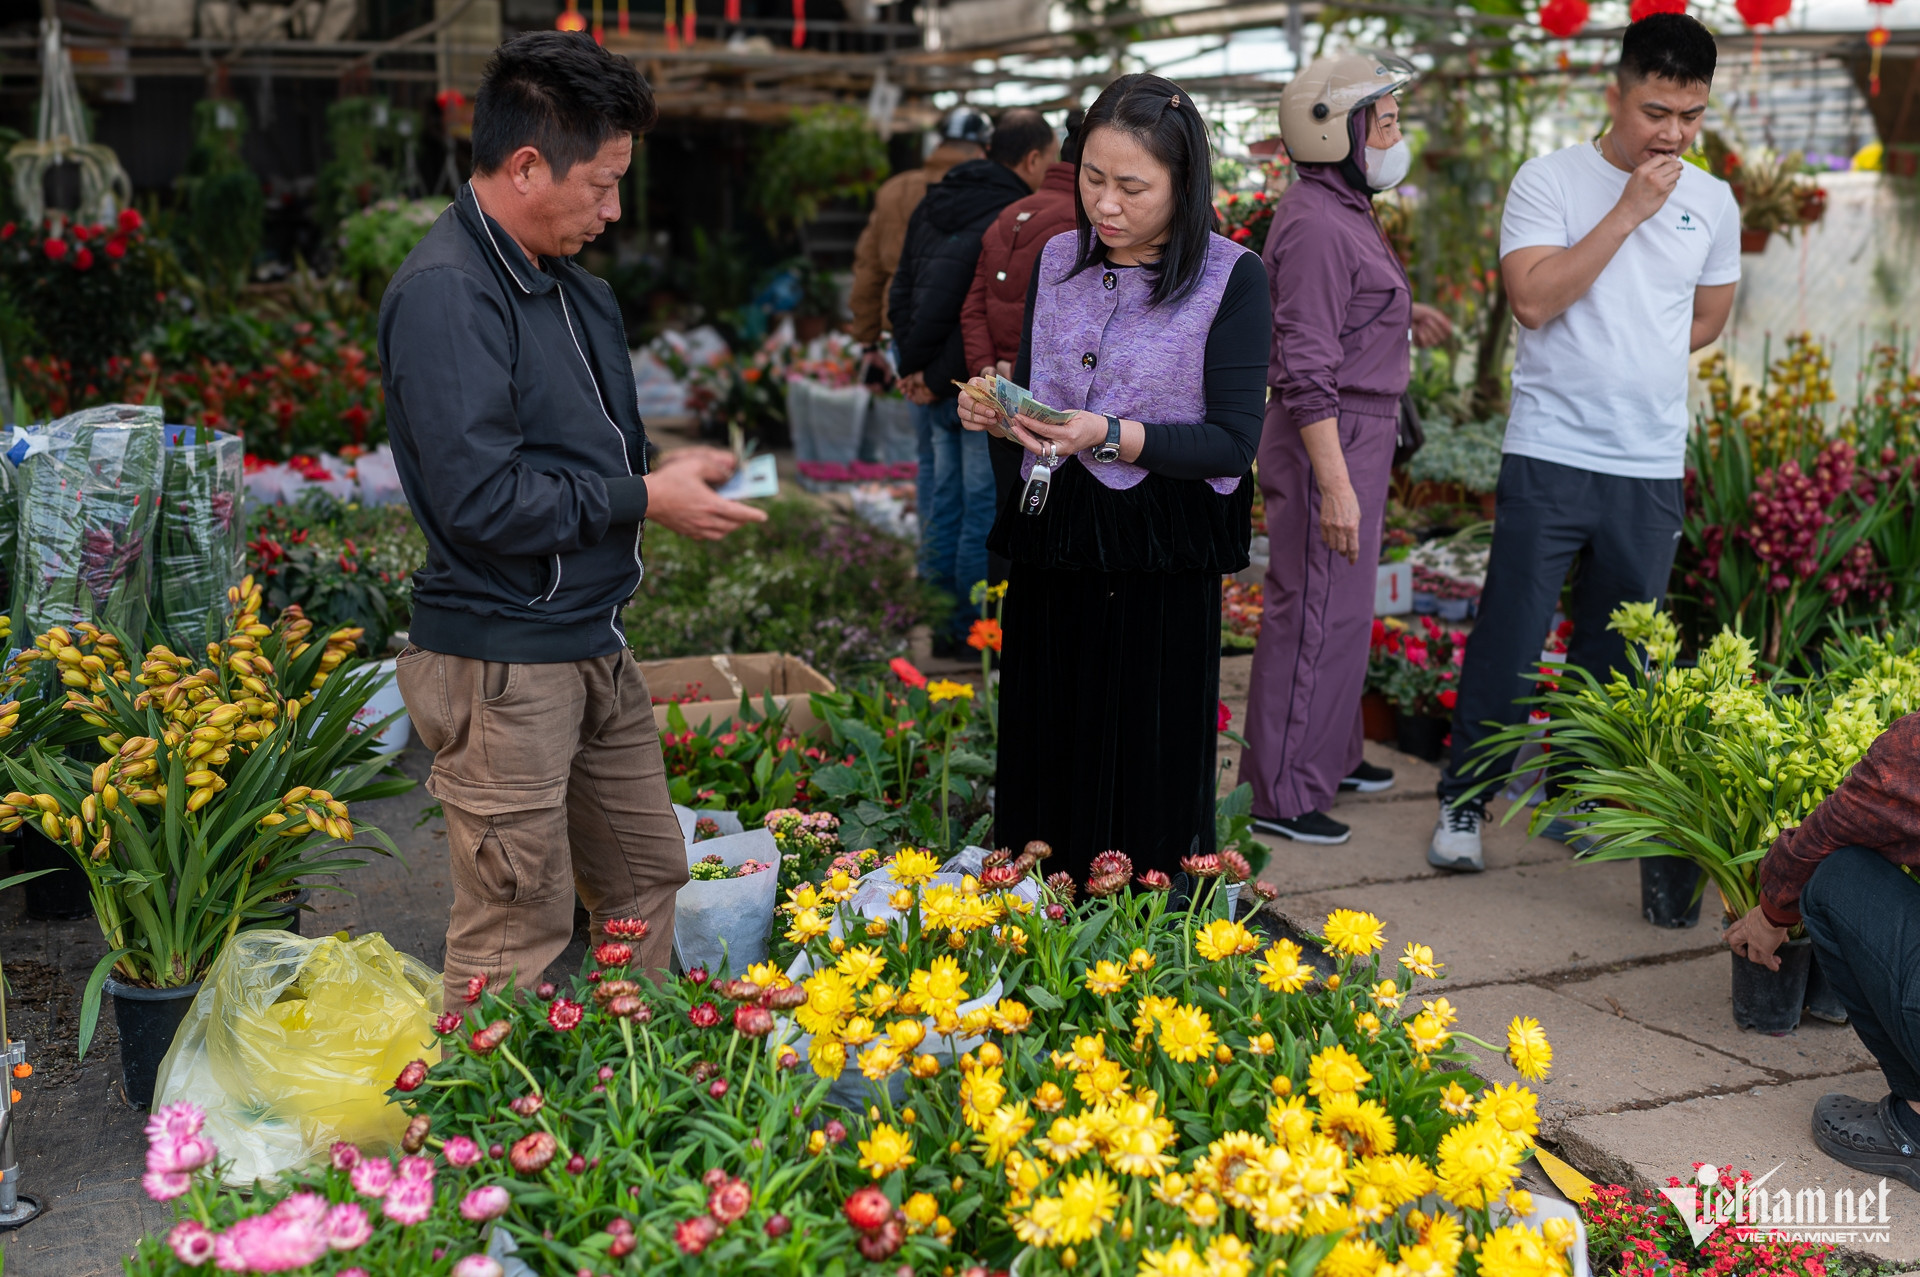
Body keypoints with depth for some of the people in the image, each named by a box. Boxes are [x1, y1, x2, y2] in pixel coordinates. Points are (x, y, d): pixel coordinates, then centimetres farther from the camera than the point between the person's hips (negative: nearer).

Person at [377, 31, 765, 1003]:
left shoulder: (572, 284, 13)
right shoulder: (446, 293, -18)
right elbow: (483, 500, -25)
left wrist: (678, 477, 3)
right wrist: (646, 499, -15)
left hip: (593, 645, 10)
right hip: (502, 658, -10)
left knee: (646, 880, 18)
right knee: (520, 934, -1)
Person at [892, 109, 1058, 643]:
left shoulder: (934, 202, 11)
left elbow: (902, 290, 12)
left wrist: (913, 364, 8)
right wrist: (939, 377, -13)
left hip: (928, 385, 8)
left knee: (940, 500, 15)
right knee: (986, 506, 2)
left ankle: (939, 624, 22)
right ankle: (974, 629, 8)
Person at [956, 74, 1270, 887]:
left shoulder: (1232, 279, -6)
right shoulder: (1057, 261, 9)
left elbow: (1232, 444, -11)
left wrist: (1113, 437, -22)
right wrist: (996, 410, -3)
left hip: (1161, 564, -4)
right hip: (1052, 546, 5)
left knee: (1148, 788, 3)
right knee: (1043, 771, 10)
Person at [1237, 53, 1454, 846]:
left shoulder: (1343, 209, 13)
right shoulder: (1316, 225, -20)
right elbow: (1305, 368, -25)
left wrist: (1401, 314, 17)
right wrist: (1335, 483, -27)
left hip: (1358, 433, 11)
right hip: (1330, 440, -11)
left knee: (1342, 604, 21)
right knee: (1316, 615, -5)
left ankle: (1332, 753, 36)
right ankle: (1281, 793, 4)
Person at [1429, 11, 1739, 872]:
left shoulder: (1711, 202, 9)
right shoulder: (1548, 181, -4)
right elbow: (1534, 299, -17)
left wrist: (1634, 367, 11)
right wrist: (1628, 210, -15)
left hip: (1654, 469, 4)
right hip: (1549, 455, -4)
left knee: (1614, 654, 11)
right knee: (1509, 639, -3)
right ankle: (1464, 803, 11)